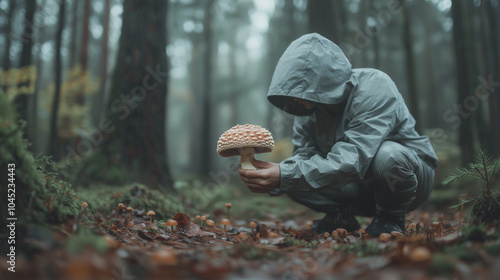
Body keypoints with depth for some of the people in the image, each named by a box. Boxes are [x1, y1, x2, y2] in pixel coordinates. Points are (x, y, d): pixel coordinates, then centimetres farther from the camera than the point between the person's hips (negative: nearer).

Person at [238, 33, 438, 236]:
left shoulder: (374, 87, -27)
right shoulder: (308, 105, -7)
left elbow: (352, 161, -38)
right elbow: (304, 155, -10)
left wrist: (285, 177, -46)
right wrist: (271, 179, -31)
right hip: (361, 187, 4)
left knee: (387, 154, -39)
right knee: (291, 177, -17)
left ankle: (391, 218, -10)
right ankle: (342, 216, 4)